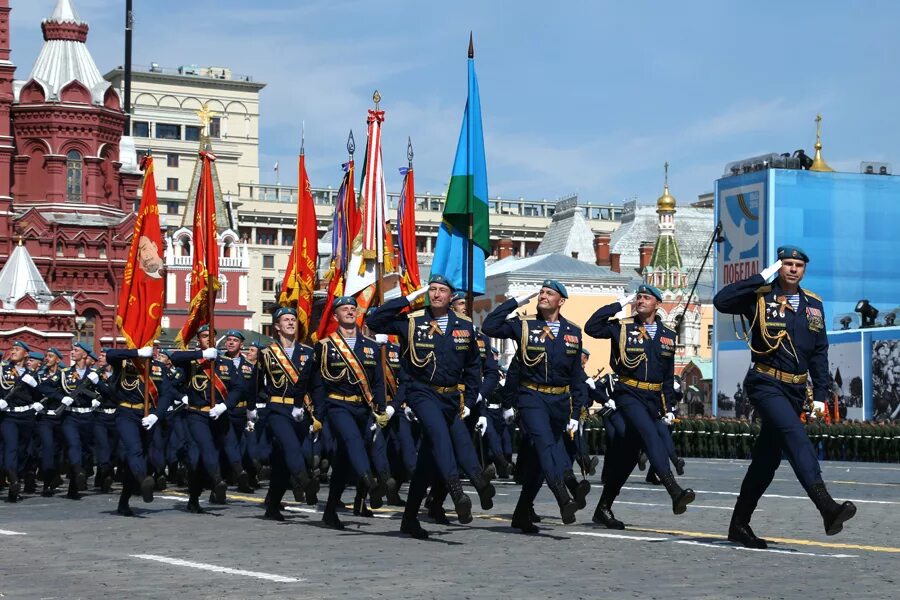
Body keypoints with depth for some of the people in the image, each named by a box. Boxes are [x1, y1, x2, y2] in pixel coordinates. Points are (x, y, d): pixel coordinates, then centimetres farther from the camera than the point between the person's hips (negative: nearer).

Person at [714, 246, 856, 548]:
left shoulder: (814, 305, 12)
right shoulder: (761, 297, -4)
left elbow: (819, 353, 15)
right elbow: (722, 301, -21)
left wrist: (820, 394, 8)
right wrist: (762, 278, -17)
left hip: (795, 390, 6)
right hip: (765, 384, -6)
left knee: (768, 457, 9)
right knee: (795, 435, -27)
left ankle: (739, 525, 18)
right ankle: (826, 506, -40)